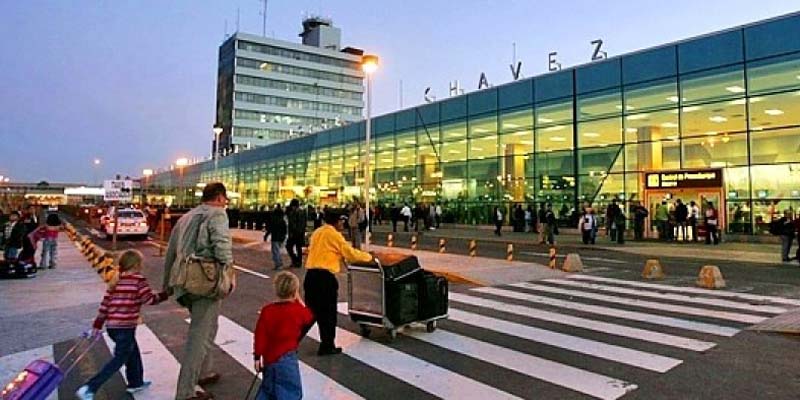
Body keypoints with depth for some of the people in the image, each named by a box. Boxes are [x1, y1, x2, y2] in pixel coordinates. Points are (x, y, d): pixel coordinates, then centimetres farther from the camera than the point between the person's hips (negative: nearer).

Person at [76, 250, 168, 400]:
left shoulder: (115, 281, 10)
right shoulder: (138, 280, -11)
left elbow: (105, 303, 10)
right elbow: (150, 299, -12)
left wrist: (97, 324, 14)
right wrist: (164, 295, 5)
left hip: (112, 326, 8)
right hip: (125, 327, -8)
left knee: (133, 352, 22)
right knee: (119, 360, 3)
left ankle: (136, 383, 33)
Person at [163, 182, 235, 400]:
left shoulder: (186, 217, 20)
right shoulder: (217, 214, -4)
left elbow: (171, 252, 23)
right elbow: (222, 245, -20)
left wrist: (167, 284, 29)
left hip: (185, 281, 9)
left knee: (201, 329, 25)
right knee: (200, 335, -3)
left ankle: (204, 373, 38)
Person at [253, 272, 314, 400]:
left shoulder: (267, 310, -4)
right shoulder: (298, 310, -11)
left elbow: (259, 335, -4)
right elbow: (309, 317, 11)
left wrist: (257, 357, 4)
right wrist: (300, 302, 12)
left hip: (269, 357, 5)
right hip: (286, 359, -5)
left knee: (268, 389, 26)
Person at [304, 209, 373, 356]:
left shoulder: (317, 232, 18)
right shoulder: (334, 234, -7)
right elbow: (350, 253, -7)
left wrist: (340, 256, 25)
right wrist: (368, 256, 7)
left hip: (311, 275, 7)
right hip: (324, 277, -7)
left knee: (311, 311, 16)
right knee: (328, 313, 6)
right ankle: (327, 346, 14)